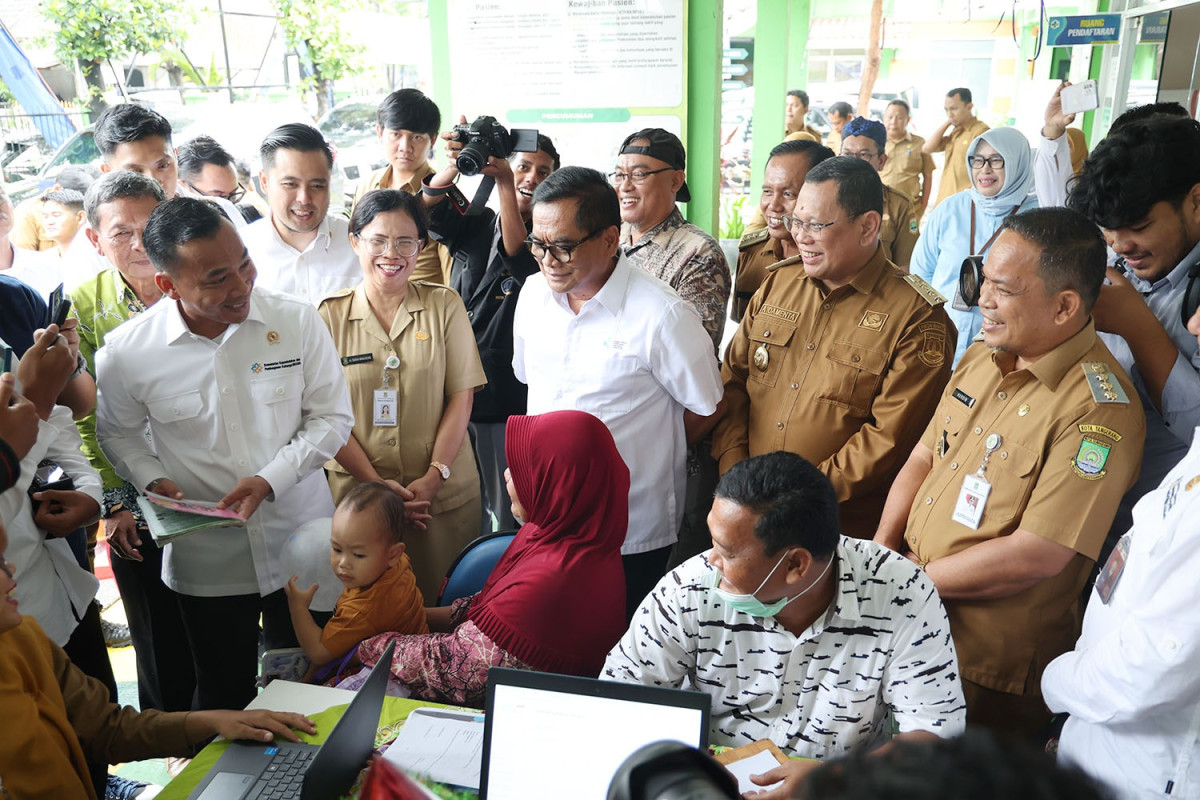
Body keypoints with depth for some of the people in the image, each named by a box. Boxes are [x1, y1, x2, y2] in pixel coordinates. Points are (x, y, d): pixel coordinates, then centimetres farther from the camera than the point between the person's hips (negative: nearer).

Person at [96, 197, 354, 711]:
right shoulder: (126, 353, -11)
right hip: (206, 562, 0)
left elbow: (332, 417, -6)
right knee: (224, 698, 18)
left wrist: (271, 479, -18)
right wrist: (152, 479, -11)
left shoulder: (297, 321, -12)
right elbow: (117, 433, 8)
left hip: (303, 547, 1)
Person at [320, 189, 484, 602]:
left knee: (443, 601, 11)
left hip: (444, 491, 0)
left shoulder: (445, 305, 0)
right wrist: (374, 482, -11)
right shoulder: (330, 314, 0)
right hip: (358, 489, 0)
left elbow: (461, 396, -2)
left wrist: (434, 477, -11)